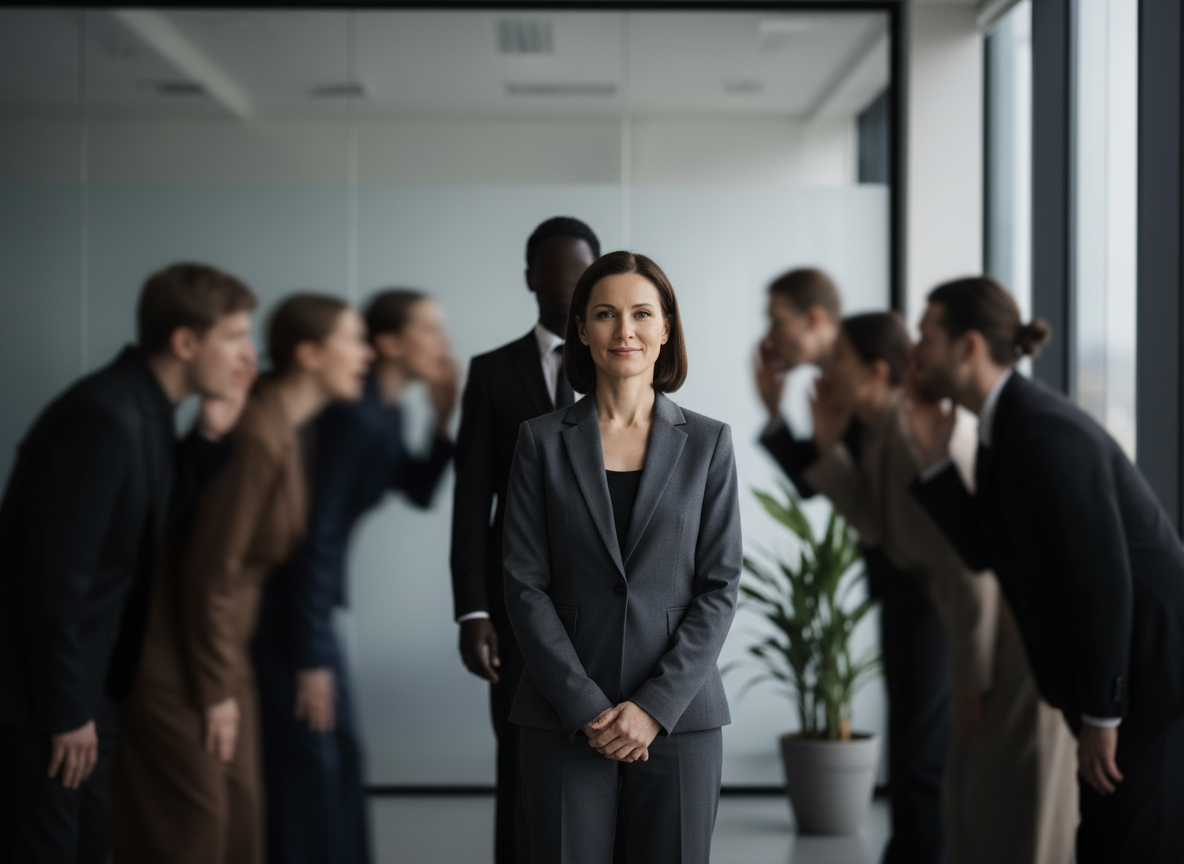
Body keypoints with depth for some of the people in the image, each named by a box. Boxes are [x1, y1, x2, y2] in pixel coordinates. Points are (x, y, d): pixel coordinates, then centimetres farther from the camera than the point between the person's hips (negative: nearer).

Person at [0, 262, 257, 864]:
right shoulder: (104, 420, -23)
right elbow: (55, 573, -24)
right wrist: (66, 712, -18)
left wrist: (208, 437, -2)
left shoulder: (145, 409, 6)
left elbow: (161, 522, 10)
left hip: (85, 688, 10)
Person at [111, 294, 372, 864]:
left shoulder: (286, 427, 7)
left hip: (219, 638, 9)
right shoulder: (257, 436, -23)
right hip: (170, 646, -9)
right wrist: (216, 692, -15)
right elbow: (210, 570, -21)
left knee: (240, 808, 10)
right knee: (193, 816, -5)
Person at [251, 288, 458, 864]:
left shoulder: (387, 414, 6)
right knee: (307, 756, -6)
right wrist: (311, 658, -22)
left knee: (340, 752, 13)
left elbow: (419, 491, 18)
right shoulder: (353, 416, -22)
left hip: (308, 598, 10)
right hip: (278, 600, -10)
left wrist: (445, 420, 0)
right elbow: (315, 533, -25)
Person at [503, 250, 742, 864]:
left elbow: (719, 587, 1)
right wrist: (586, 708, -10)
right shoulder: (542, 441, 4)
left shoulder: (707, 443, 5)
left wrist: (655, 707, -10)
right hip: (564, 721, 0)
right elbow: (525, 586, -1)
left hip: (678, 715, 1)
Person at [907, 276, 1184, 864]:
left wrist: (1101, 716, -19)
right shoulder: (1008, 425, 9)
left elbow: (1104, 577, -23)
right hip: (1123, 672, 10)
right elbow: (983, 550, 10)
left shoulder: (1046, 432, -21)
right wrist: (932, 456, 0)